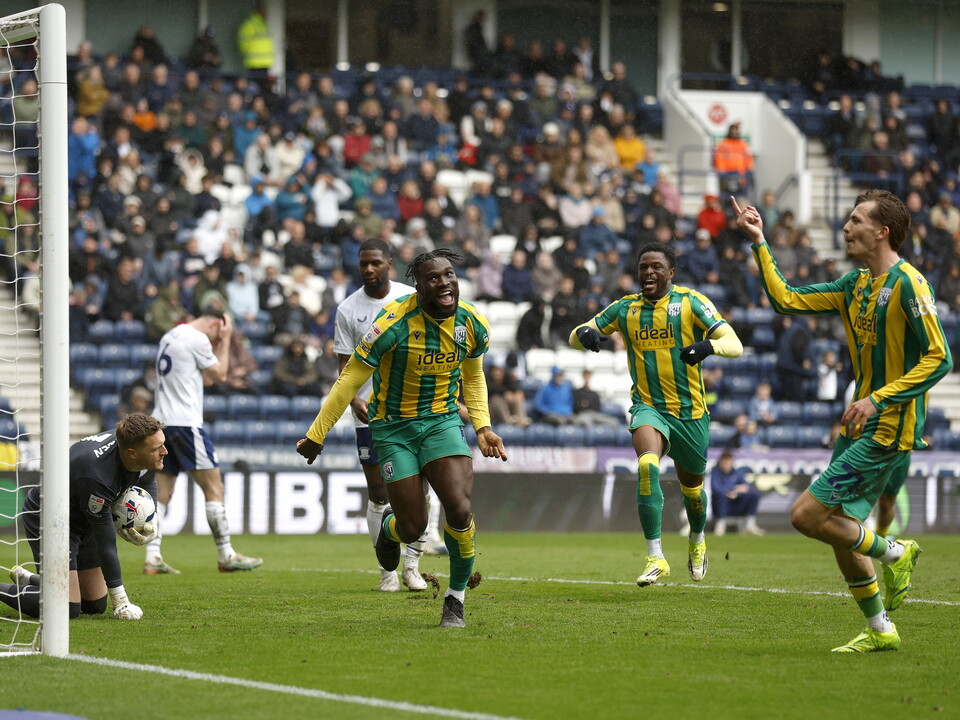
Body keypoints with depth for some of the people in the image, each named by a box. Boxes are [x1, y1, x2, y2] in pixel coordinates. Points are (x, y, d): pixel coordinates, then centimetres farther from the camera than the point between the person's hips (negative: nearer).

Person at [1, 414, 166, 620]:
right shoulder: (96, 478, -39)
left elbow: (148, 479, 10)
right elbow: (106, 543, -30)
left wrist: (151, 517, -8)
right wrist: (120, 602, -23)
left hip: (82, 518, 8)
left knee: (96, 605, 9)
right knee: (68, 609, -18)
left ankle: (27, 580, 30)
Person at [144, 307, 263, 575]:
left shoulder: (170, 337, 19)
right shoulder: (198, 339, -8)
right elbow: (220, 374, 3)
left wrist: (219, 343, 22)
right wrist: (225, 340, 9)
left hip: (162, 421, 9)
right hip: (185, 422, -9)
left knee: (162, 492, 5)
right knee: (214, 486, -3)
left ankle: (153, 558, -2)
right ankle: (226, 555, -2)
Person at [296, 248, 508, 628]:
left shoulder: (473, 323, -6)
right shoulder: (394, 323, -21)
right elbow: (350, 380, -13)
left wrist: (483, 427, 8)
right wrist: (316, 436, -9)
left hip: (442, 422, 3)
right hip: (394, 428, -3)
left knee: (459, 508, -19)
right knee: (413, 527, -5)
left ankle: (456, 598, 3)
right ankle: (389, 526, 36)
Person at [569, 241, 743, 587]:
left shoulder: (691, 302, -7)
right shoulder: (625, 308, 3)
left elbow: (734, 344, -13)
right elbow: (576, 337, 7)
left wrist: (708, 346, -36)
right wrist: (584, 334, -19)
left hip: (690, 412, 0)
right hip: (648, 406, 0)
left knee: (692, 488, 15)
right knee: (647, 464, -29)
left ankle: (697, 542, 49)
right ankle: (655, 557, -29)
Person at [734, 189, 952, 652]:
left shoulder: (907, 283, -14)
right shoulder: (855, 284, 12)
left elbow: (938, 358, -19)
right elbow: (785, 299, 16)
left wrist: (878, 399, -24)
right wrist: (759, 242, 11)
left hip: (889, 428, -9)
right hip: (859, 425, 9)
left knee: (806, 516, -12)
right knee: (840, 530, 9)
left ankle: (892, 553, 6)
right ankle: (880, 630, 21)